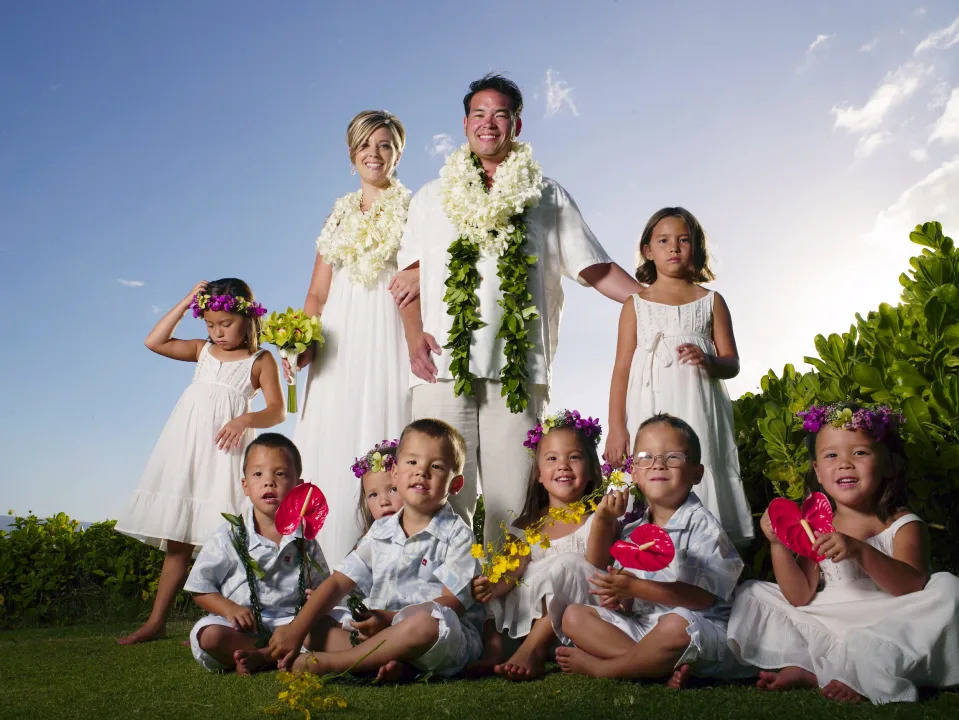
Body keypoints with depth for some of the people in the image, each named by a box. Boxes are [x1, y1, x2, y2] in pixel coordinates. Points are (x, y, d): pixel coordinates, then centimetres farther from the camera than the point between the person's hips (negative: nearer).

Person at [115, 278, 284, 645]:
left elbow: (278, 410, -2)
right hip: (186, 448, 5)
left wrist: (246, 419, -21)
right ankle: (156, 621, 14)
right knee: (177, 539, 8)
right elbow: (155, 342, 14)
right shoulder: (203, 350, 19)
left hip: (225, 450, -4)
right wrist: (186, 302, 11)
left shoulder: (260, 361, 5)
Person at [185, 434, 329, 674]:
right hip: (240, 626, -1)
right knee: (210, 635, -32)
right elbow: (200, 587, 2)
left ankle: (259, 657, -24)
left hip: (288, 622, 2)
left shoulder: (305, 540, 7)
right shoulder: (230, 536, 1)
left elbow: (321, 586, 16)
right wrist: (229, 608, -15)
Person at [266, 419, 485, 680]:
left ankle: (330, 662, -24)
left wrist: (390, 619, -22)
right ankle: (382, 661, -27)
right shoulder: (381, 531, 11)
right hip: (383, 632, 6)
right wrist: (297, 628, -7)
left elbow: (453, 601, -13)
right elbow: (339, 581, 5)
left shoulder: (457, 534, -4)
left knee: (426, 619, -37)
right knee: (316, 626, -4)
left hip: (449, 641, -5)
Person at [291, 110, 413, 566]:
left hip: (391, 340, -4)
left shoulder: (414, 209, 9)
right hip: (338, 345, 4)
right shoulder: (340, 215, 21)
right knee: (330, 455, -1)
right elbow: (318, 293, 18)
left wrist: (421, 277, -23)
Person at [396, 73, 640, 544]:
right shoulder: (431, 197, 20)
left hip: (517, 371, 0)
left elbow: (597, 270, 13)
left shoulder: (547, 197, 16)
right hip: (442, 367, 1)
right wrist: (414, 336, 0)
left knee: (512, 504, -2)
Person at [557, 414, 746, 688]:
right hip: (640, 623, 7)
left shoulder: (701, 525, -9)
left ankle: (598, 666, -16)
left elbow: (704, 596, -19)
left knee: (676, 625, -40)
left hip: (701, 634, -6)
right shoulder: (634, 529, 12)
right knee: (573, 615, -5)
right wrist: (601, 520, -2)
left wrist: (636, 587, -25)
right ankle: (662, 665, -22)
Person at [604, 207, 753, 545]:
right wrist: (616, 428, -2)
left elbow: (732, 364, 11)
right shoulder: (636, 303, 10)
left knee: (701, 477, -5)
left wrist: (708, 360, -14)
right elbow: (622, 368, 5)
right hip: (650, 412, -1)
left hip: (698, 414, 1)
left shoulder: (711, 301, 13)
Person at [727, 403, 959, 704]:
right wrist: (778, 545, -14)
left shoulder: (903, 525, -3)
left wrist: (860, 551, -36)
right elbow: (800, 598, 0)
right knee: (751, 593, 4)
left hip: (886, 632, -3)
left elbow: (914, 587, -20)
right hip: (822, 633, 4)